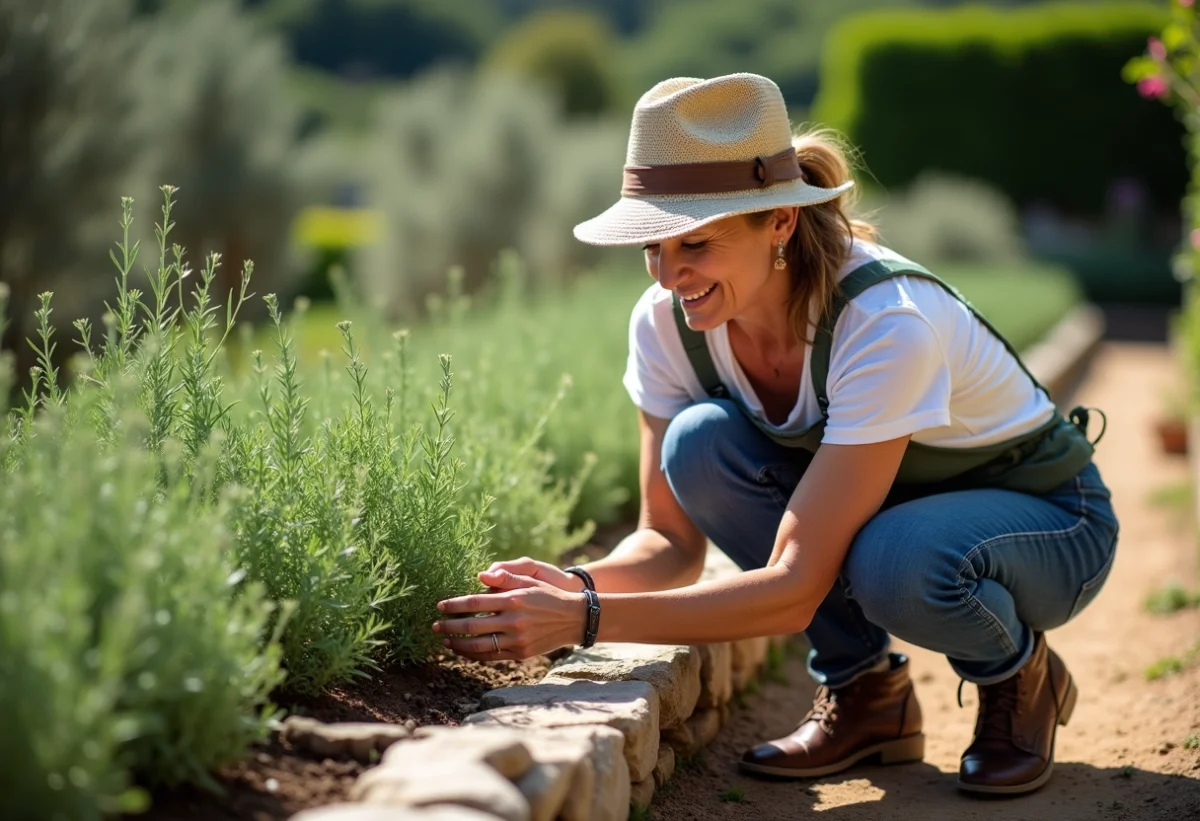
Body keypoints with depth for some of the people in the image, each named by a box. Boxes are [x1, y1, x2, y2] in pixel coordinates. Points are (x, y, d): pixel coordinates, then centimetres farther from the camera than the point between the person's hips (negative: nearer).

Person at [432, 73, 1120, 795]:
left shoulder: (887, 323, -35)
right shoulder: (667, 321, -17)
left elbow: (797, 587, -37)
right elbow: (672, 538, -11)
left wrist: (586, 621, -43)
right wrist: (580, 586, -33)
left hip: (1045, 518, -5)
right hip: (871, 505, 5)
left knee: (895, 566, -39)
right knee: (699, 441, -23)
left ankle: (1020, 678, -2)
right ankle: (866, 696, -4)